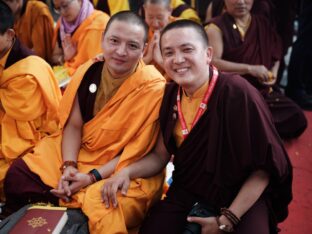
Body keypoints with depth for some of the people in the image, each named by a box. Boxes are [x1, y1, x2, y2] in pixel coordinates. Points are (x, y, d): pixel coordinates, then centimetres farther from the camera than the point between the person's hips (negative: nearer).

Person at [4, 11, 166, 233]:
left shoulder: (154, 89, -20)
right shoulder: (89, 70, -6)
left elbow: (137, 153, -15)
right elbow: (73, 125, 0)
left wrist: (93, 177, -22)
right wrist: (68, 166, -16)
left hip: (128, 170, -5)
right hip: (79, 152, 5)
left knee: (100, 210, -33)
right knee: (19, 175, -7)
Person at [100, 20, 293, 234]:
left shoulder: (238, 93, -19)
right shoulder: (171, 94, -2)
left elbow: (264, 166, -14)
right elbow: (161, 155, 7)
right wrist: (127, 172, -12)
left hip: (243, 198, -4)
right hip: (186, 193, 4)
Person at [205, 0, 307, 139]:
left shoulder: (262, 24, 12)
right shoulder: (217, 27, -4)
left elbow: (276, 53, 22)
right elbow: (212, 62, -16)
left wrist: (273, 73, 0)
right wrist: (250, 69, -20)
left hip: (264, 90, 5)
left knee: (297, 120, -14)